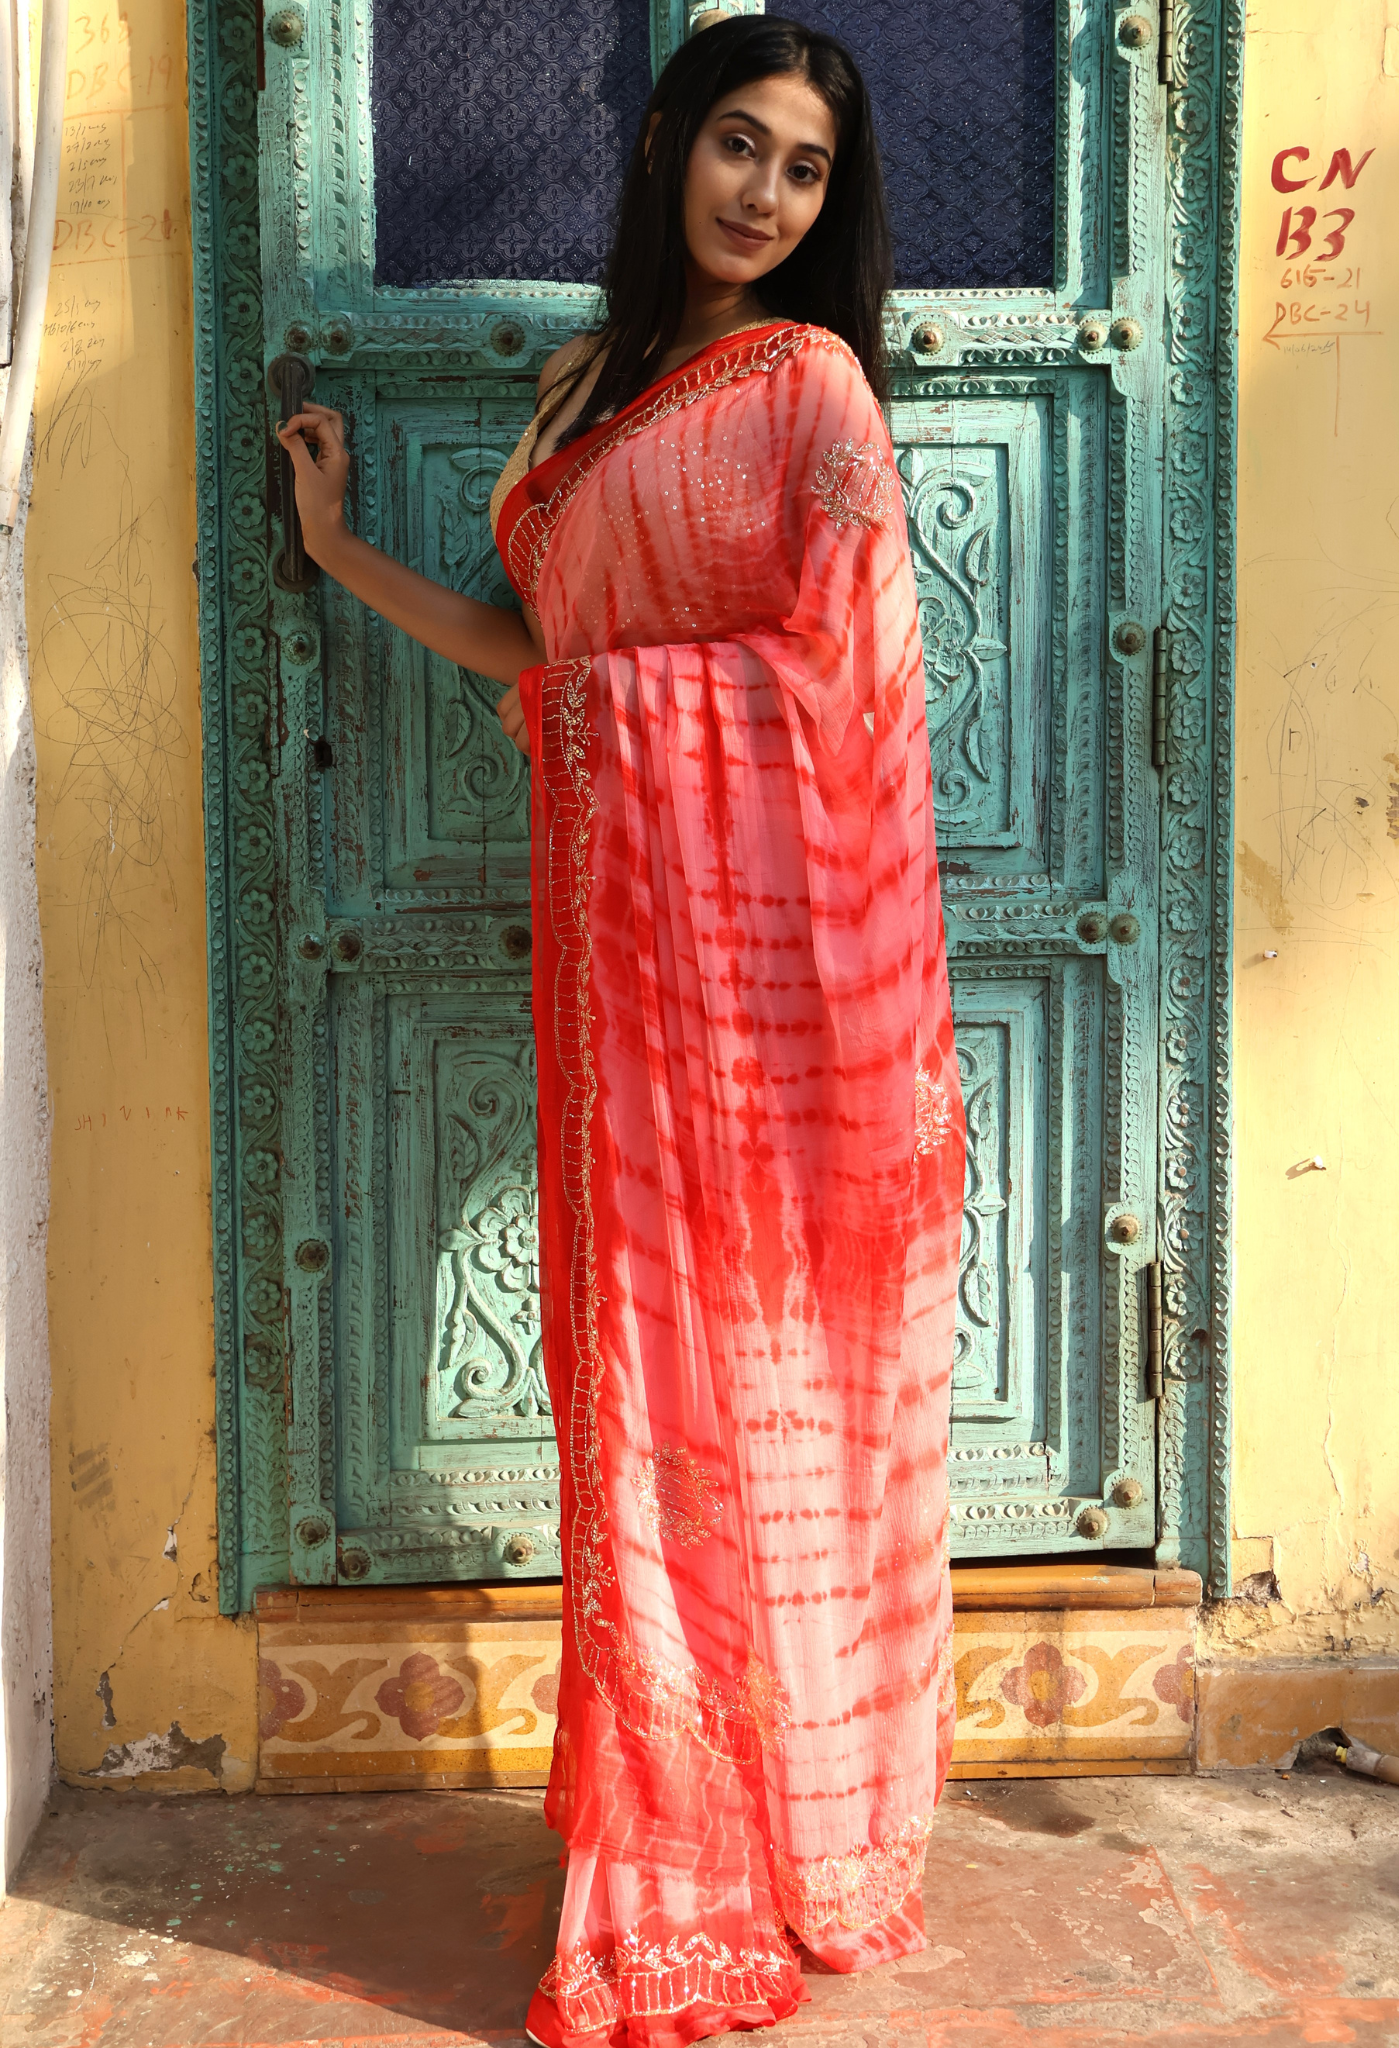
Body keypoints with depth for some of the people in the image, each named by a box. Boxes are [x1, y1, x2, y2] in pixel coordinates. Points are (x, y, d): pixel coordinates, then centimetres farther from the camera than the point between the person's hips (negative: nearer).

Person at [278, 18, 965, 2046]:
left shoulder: (807, 377, -1)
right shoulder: (598, 385, 18)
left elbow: (853, 664, -8)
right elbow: (553, 653, 17)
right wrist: (349, 555, 24)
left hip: (762, 894, -6)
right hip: (617, 893, 6)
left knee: (757, 1348, -1)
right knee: (652, 1346, 9)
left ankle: (783, 1848, 13)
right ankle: (686, 1848, 22)